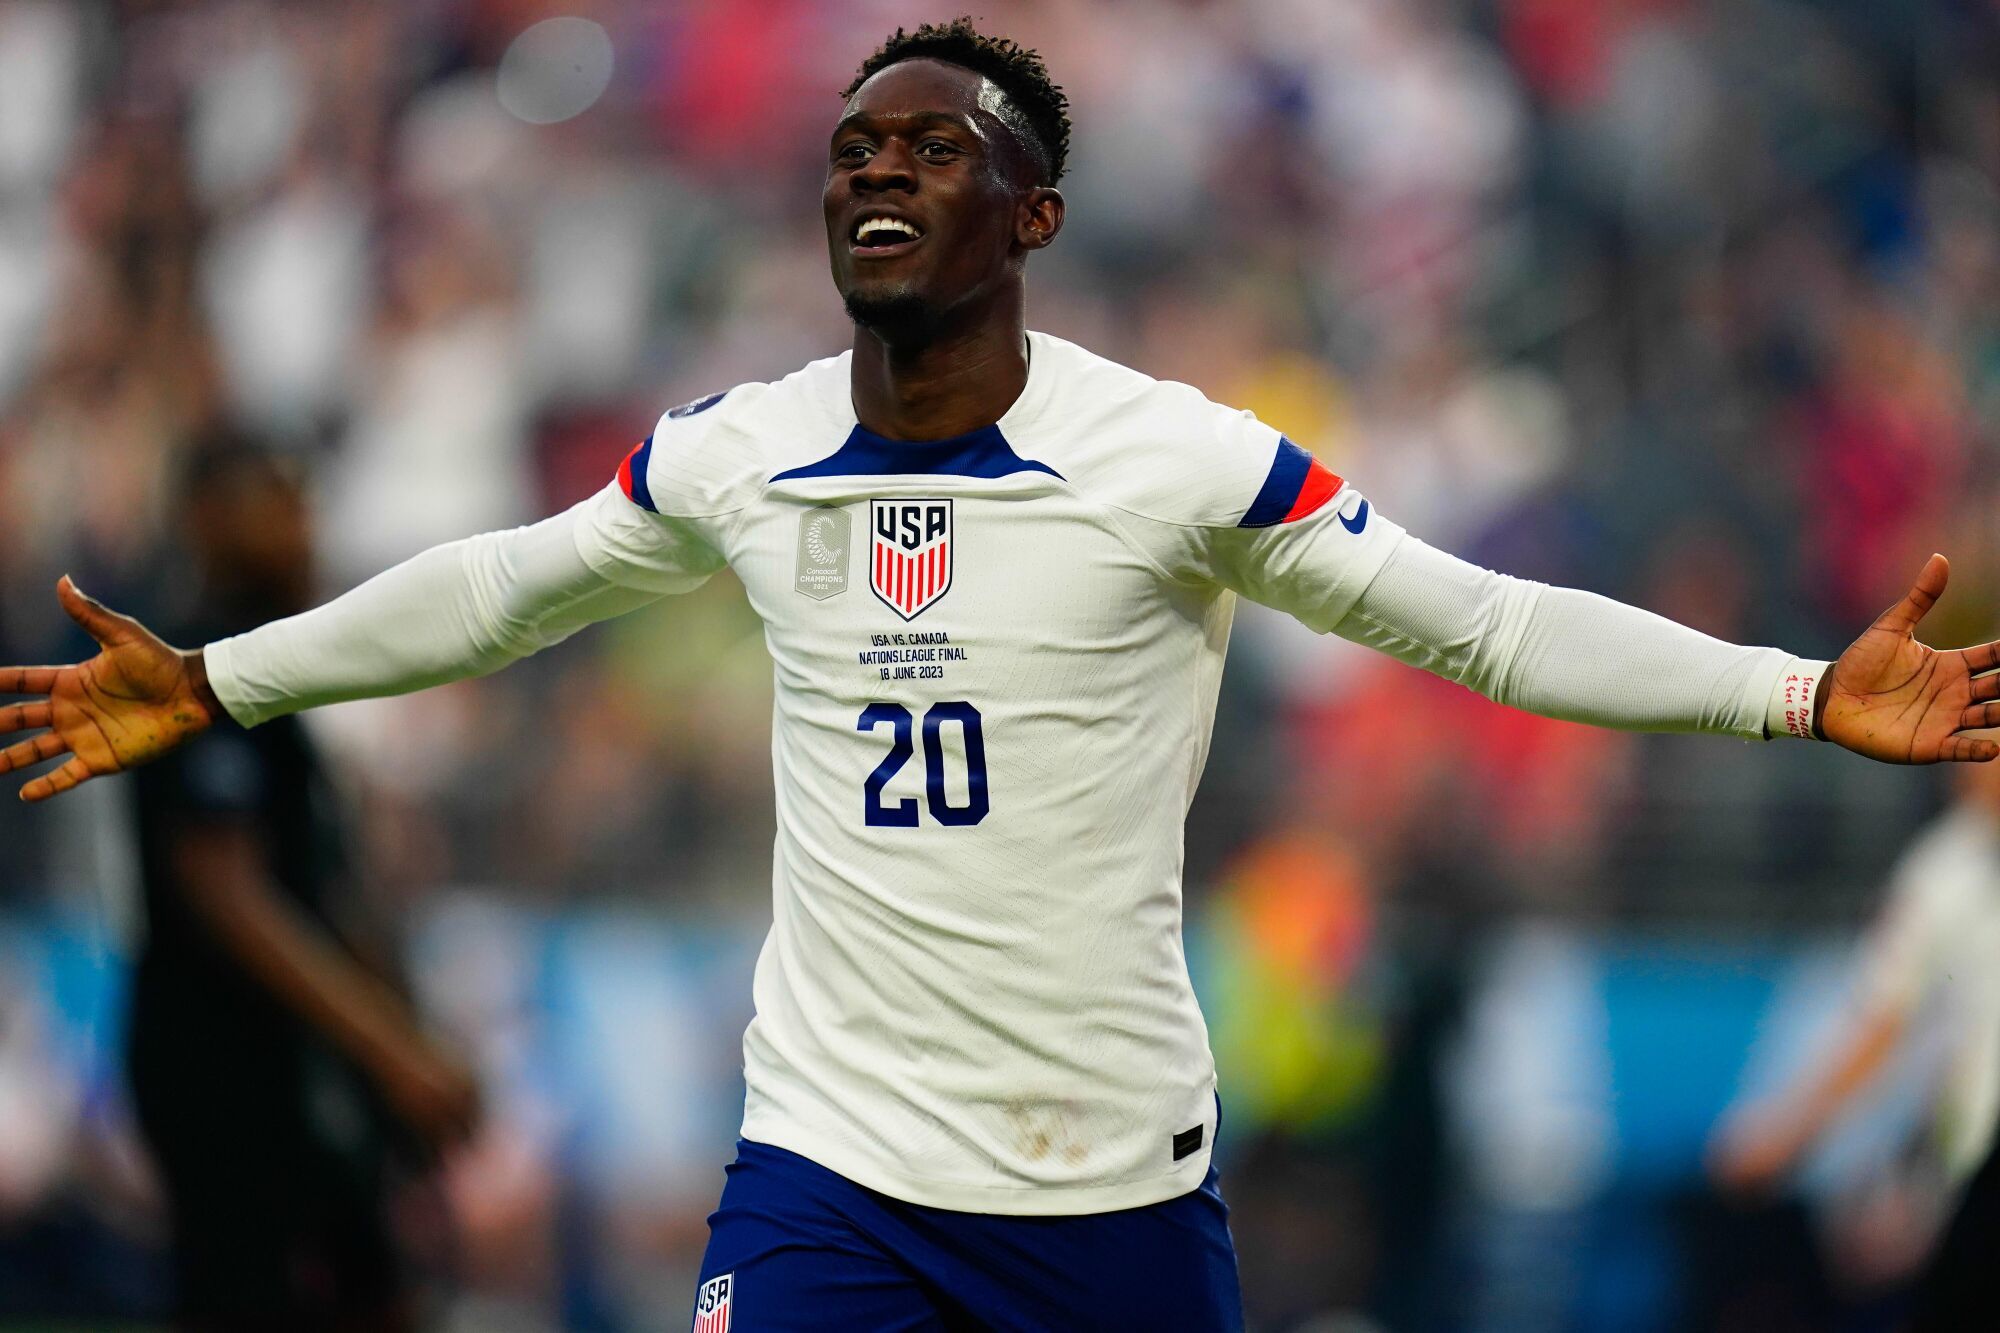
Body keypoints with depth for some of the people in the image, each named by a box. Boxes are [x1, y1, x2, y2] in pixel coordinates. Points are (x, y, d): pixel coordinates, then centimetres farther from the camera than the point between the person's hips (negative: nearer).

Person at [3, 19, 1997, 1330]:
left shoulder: (1177, 460, -8)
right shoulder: (733, 458, 4)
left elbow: (1473, 619, -6)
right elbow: (500, 593, 20)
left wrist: (1808, 692, -14)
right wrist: (208, 686, 24)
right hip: (829, 1172, 2)